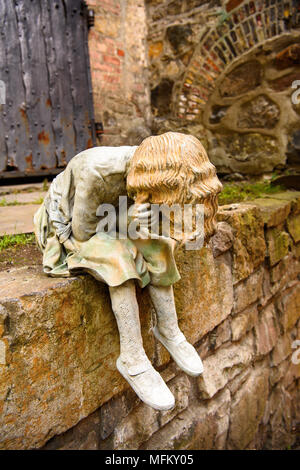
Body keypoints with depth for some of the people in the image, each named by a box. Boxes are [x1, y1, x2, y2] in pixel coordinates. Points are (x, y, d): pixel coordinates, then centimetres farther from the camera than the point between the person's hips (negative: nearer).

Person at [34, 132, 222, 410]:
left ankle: (169, 330, -7)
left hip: (107, 224, 6)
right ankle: (132, 359, -25)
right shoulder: (97, 170, -37)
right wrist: (128, 220, -33)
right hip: (69, 228, -5)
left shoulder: (149, 163, -19)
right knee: (117, 255, -32)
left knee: (156, 248, -21)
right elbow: (82, 230, -26)